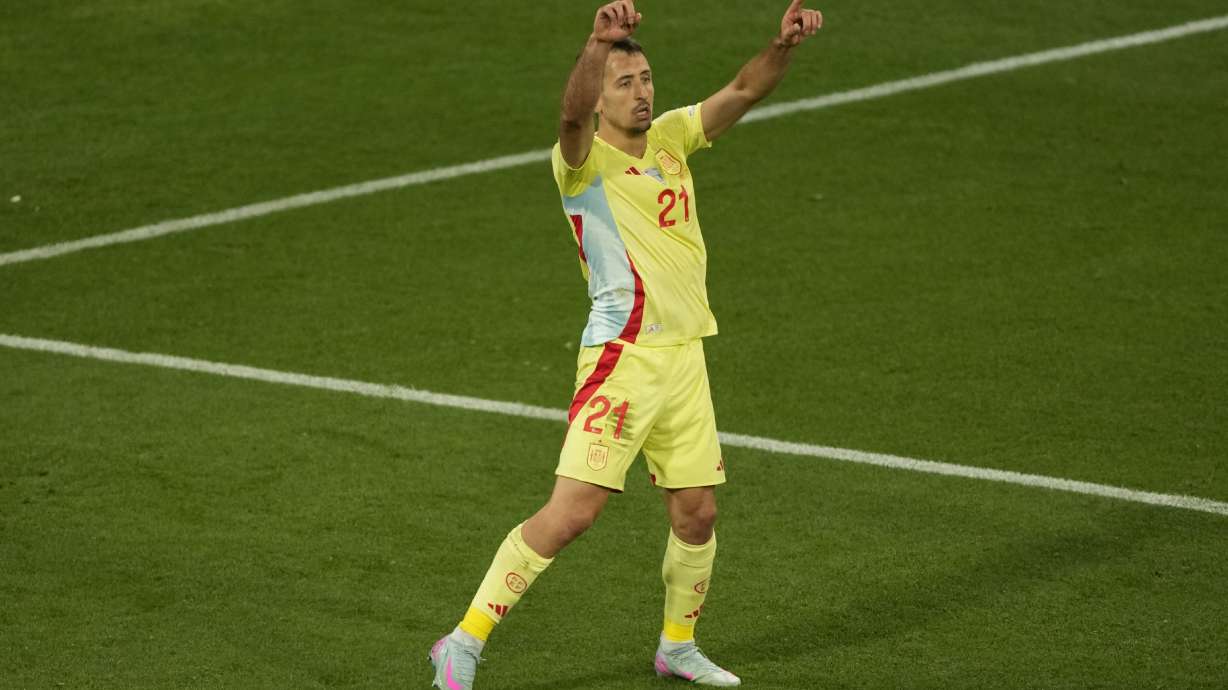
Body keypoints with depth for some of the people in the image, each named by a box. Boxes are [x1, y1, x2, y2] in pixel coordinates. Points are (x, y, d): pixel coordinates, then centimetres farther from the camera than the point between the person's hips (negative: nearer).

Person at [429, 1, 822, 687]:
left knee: (697, 513, 10)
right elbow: (573, 115, -32)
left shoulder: (671, 137, 11)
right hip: (622, 358, -7)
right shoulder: (584, 161, -9)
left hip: (685, 358, 7)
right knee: (573, 511, -14)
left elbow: (745, 89, 5)